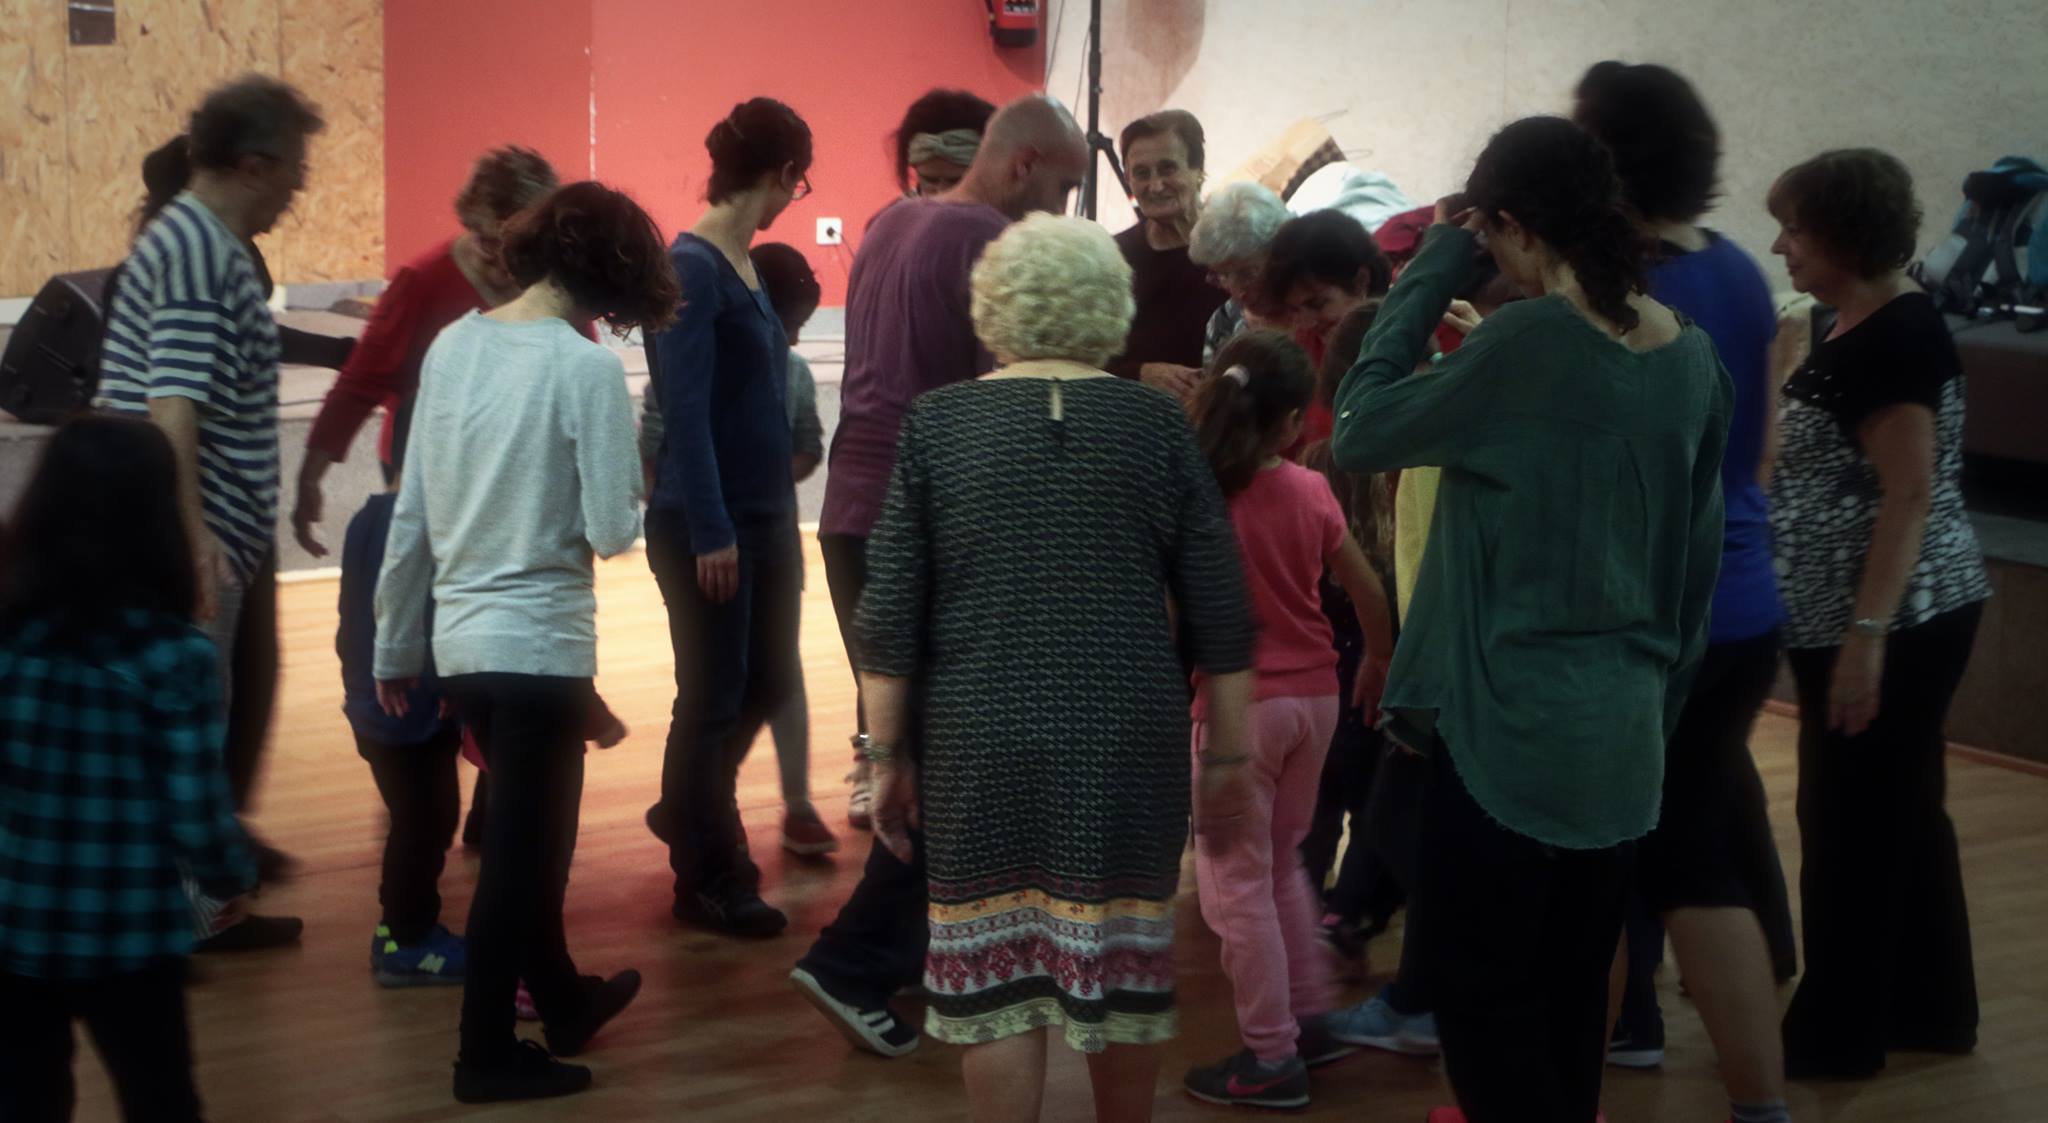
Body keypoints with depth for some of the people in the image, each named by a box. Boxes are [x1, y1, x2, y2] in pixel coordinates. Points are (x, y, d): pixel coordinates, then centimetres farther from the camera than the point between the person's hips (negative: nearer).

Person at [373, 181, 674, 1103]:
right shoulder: (587, 368, -15)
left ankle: (562, 999, 40)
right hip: (540, 641, -6)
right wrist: (634, 501, 6)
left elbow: (409, 519, 6)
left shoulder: (451, 345, 2)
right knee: (520, 846, 7)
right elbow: (610, 531, -17)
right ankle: (488, 1053, 16)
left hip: (459, 638, 7)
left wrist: (394, 649, 14)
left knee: (527, 828, 23)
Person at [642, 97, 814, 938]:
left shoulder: (745, 267, 9)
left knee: (767, 681, 17)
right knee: (713, 696, 3)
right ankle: (708, 881, 17)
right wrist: (710, 532, -20)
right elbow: (685, 410, -19)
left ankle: (686, 815, 38)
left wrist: (780, 520, 15)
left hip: (763, 516, 8)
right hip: (708, 522, -8)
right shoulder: (692, 269, -15)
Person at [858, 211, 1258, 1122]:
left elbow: (889, 615, -1)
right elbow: (1220, 616, 2)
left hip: (980, 743, -1)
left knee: (994, 970, 6)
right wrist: (1227, 758, 9)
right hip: (1128, 739, 1)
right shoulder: (1156, 424, 2)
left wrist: (886, 754, 7)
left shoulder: (937, 425, 0)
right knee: (1122, 960, 11)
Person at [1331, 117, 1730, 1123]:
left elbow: (1359, 431, -9)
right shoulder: (1692, 356, 4)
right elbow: (1697, 557, 12)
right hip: (1625, 734, 7)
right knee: (1574, 990, 18)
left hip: (1509, 729, -7)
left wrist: (1434, 267, -5)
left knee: (1485, 998, 3)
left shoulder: (1525, 344, -18)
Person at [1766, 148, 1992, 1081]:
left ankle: (1835, 1032, 10)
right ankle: (1928, 1008, 27)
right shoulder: (1861, 326, 11)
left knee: (1852, 821, 0)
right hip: (1890, 619, 10)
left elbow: (1909, 494, -23)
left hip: (1894, 622, -10)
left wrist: (1865, 633, -26)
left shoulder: (1894, 338, -18)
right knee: (1902, 811, 16)